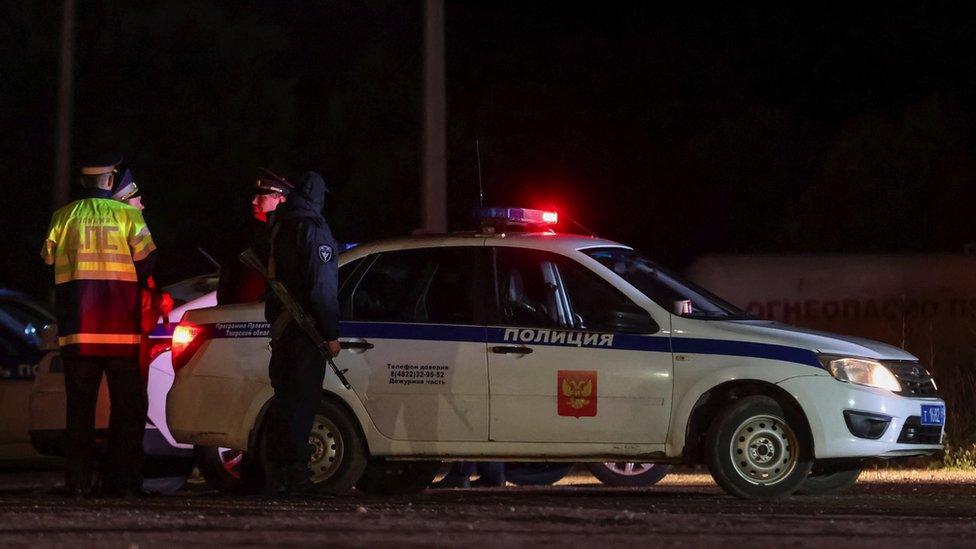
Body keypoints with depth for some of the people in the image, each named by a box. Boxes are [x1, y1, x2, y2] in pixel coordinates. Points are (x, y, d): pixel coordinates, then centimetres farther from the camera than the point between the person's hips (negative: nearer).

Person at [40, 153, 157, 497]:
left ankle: (78, 481, 3)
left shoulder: (64, 217, 4)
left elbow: (48, 260, 11)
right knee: (127, 407, 4)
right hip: (121, 328, -2)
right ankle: (120, 479, -2)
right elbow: (147, 262, -4)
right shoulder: (127, 215, -2)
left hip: (76, 329, 2)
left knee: (79, 407, 8)